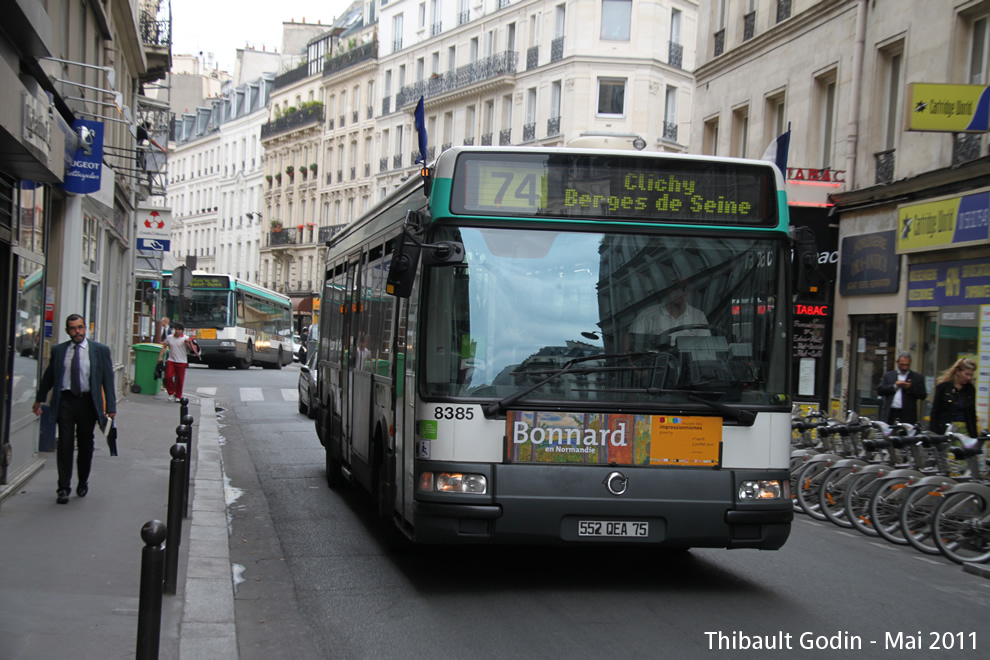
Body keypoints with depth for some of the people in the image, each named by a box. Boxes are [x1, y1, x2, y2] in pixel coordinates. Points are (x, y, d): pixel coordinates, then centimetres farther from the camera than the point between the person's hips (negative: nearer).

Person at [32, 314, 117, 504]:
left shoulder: (100, 350, 0)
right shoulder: (58, 350, 5)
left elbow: (108, 379, 0)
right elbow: (48, 376, 16)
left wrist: (111, 406, -5)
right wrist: (39, 399, 21)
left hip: (88, 402, 0)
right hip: (65, 401, 0)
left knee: (86, 445, 10)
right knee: (65, 444, -4)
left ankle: (83, 483, 29)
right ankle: (64, 488, 0)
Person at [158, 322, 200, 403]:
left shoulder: (186, 339, -1)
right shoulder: (169, 337, 7)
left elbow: (192, 349, -6)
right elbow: (164, 347, 15)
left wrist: (188, 344, -23)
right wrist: (160, 357, 7)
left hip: (182, 362, -2)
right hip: (171, 361, 2)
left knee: (180, 380, 2)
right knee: (168, 377, -11)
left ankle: (178, 396, 17)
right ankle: (171, 393, 8)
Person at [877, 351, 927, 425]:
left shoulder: (918, 377, 11)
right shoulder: (888, 375, 16)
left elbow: (923, 396, 3)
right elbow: (880, 390, 5)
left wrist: (910, 388, -10)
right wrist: (894, 386, -5)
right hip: (890, 414, 2)